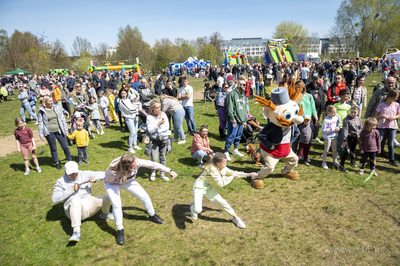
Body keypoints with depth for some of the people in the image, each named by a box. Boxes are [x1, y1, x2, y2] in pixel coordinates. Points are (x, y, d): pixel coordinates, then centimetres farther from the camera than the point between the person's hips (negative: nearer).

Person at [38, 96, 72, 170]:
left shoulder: (57, 108, 2)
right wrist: (41, 135, -2)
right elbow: (40, 123, 2)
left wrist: (66, 130, 4)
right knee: (53, 149, 10)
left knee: (65, 147, 3)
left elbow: (63, 119, 6)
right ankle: (57, 163, 26)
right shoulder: (41, 111, -3)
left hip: (59, 131, 1)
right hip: (49, 133, -1)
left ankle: (70, 161, 18)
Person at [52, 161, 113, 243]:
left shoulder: (85, 174, 11)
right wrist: (71, 190, -13)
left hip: (89, 205, 3)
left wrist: (95, 178, -13)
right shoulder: (61, 182, 6)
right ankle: (76, 231, -41)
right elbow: (54, 199, -7)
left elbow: (103, 174, 8)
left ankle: (105, 214, 14)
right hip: (74, 210, -3)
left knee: (105, 198, -22)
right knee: (75, 199, -37)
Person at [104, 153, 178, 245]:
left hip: (128, 180, 4)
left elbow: (152, 164, -27)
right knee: (117, 204, -26)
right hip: (112, 184, -3)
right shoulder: (113, 170, -44)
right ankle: (120, 230, -2)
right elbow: (109, 181, -22)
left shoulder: (136, 162, -38)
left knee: (144, 197, 0)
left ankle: (152, 215, 31)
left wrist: (170, 171, -20)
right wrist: (125, 179, -31)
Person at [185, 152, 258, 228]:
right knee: (198, 210, -23)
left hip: (209, 189, 7)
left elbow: (233, 173, 8)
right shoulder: (212, 169, -26)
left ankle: (235, 217, 23)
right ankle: (193, 207, 14)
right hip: (199, 188, -7)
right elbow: (221, 183, -25)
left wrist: (249, 174, 4)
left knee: (223, 202, 2)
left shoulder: (223, 168, 0)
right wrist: (232, 177, -17)